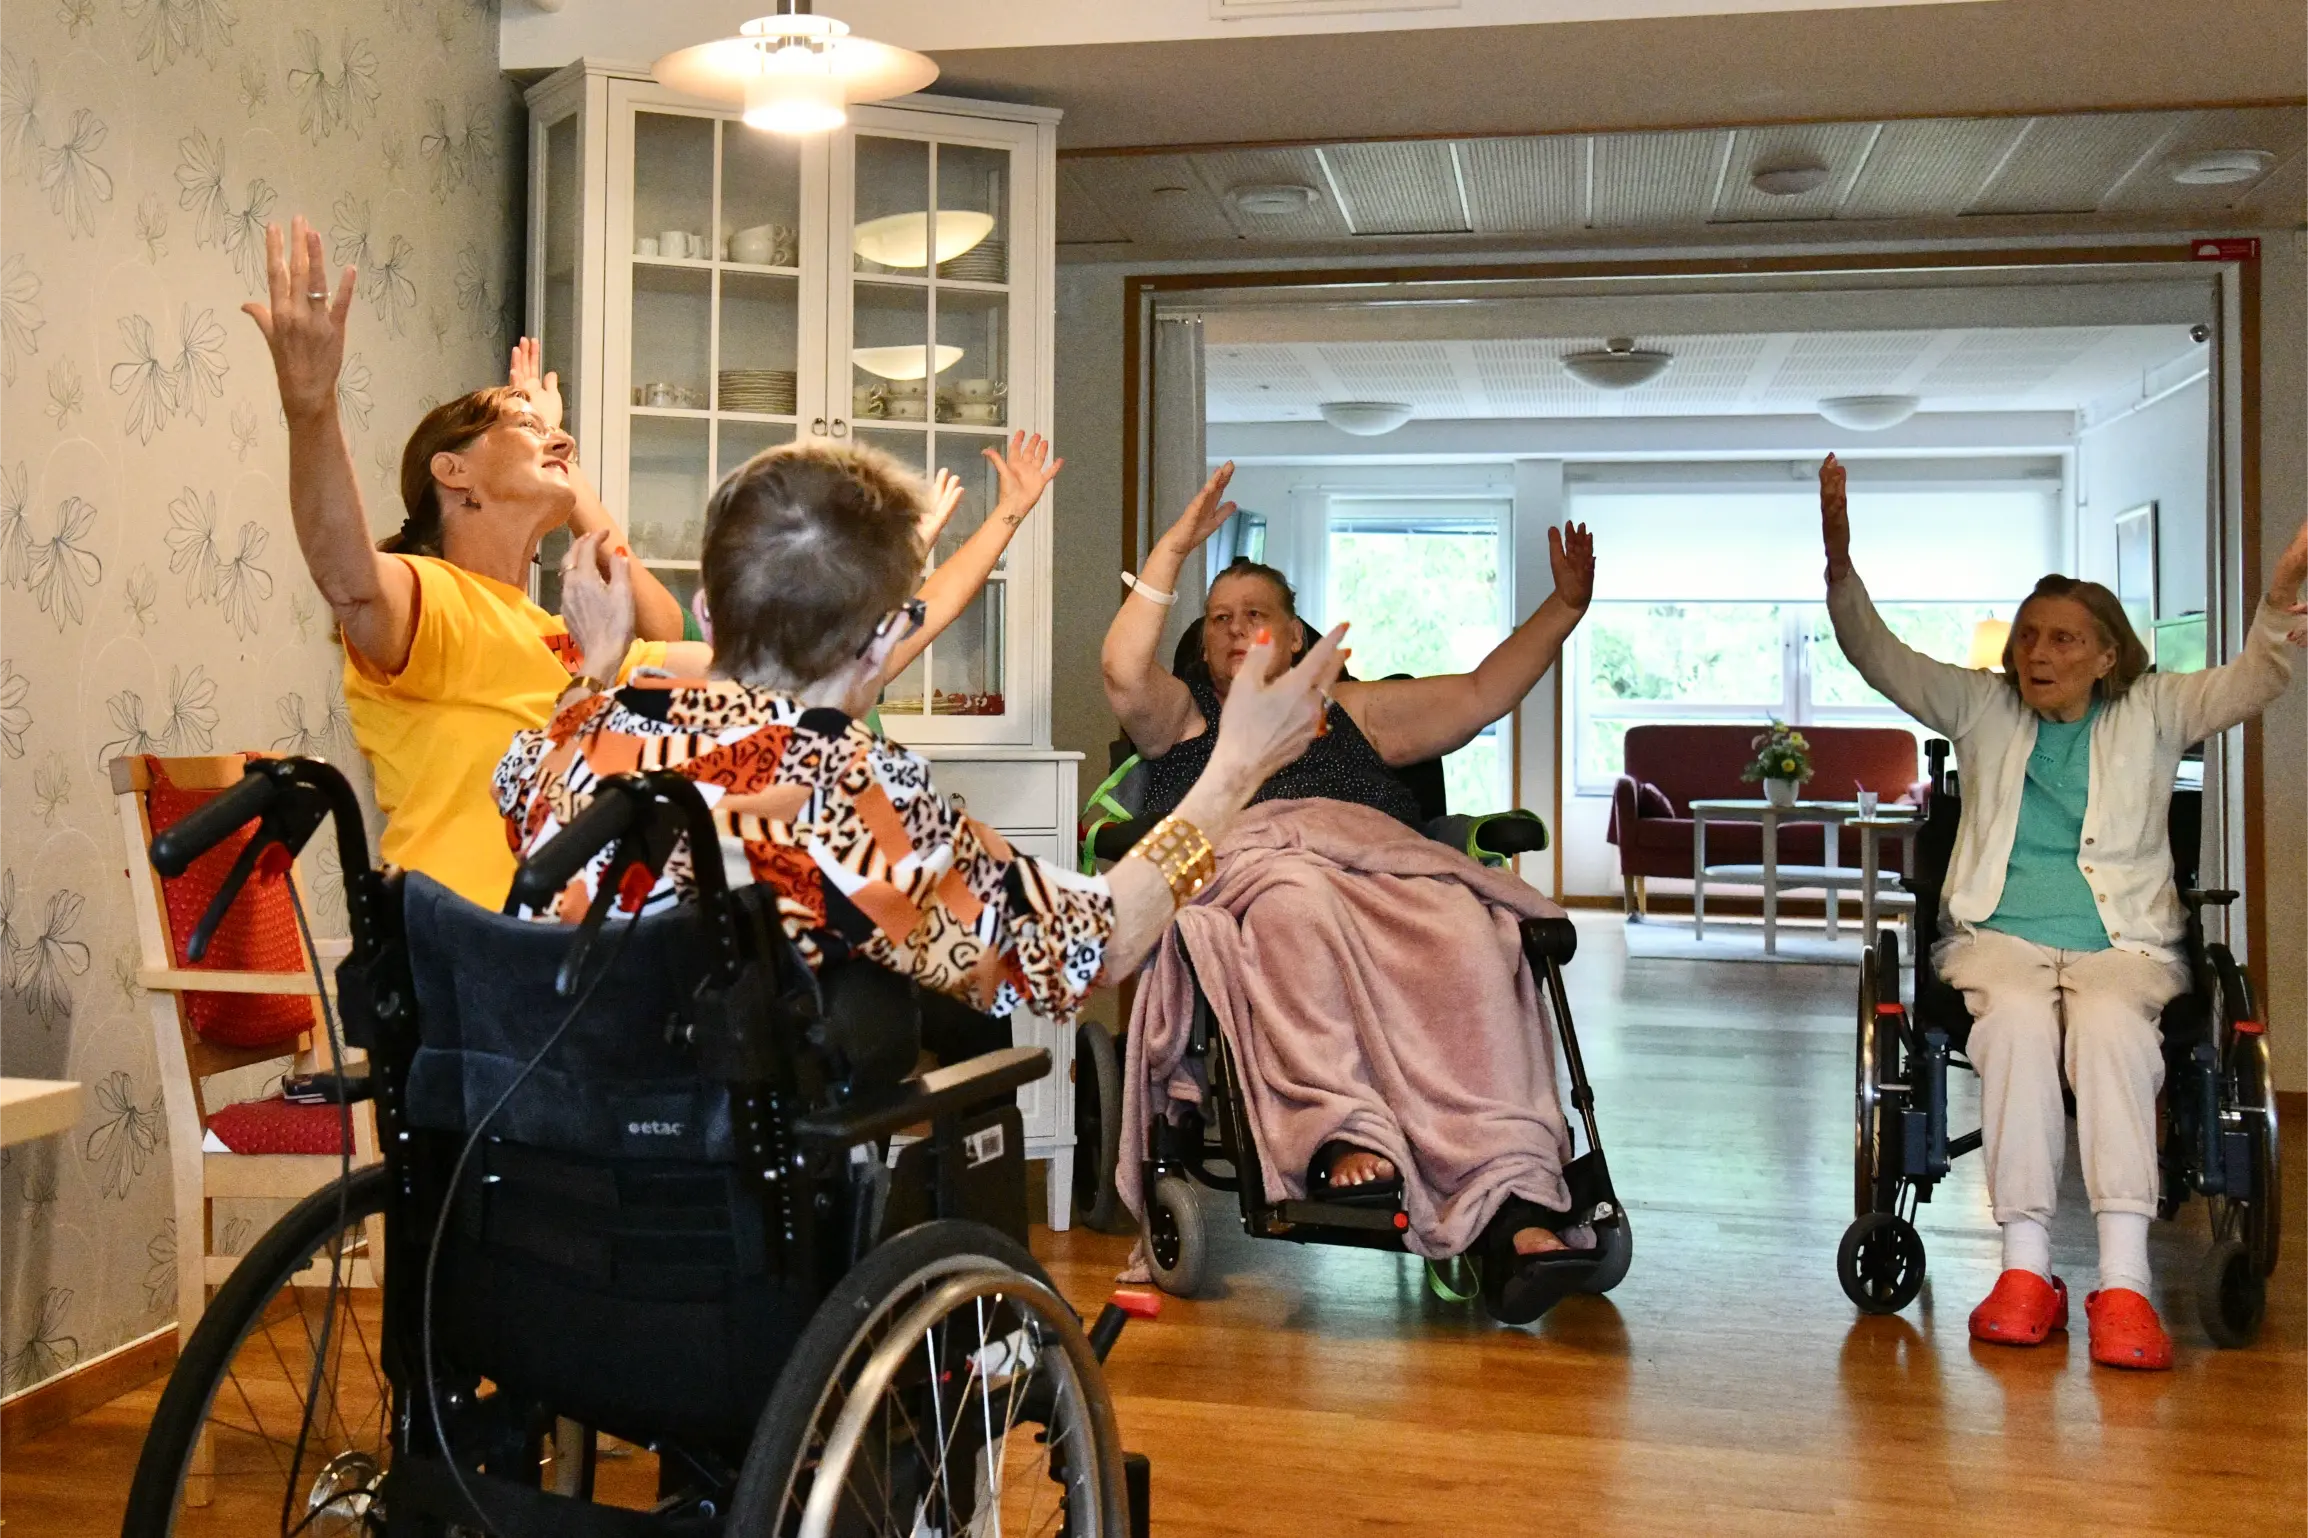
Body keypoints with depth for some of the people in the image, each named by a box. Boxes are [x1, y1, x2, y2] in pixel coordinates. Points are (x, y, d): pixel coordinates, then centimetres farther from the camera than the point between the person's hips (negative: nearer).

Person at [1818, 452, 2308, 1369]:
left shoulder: (2152, 714, 16)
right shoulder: (1982, 710, 17)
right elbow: (1876, 655, 11)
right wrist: (1839, 555, -3)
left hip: (2122, 942, 0)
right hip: (1999, 933, 0)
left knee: (2110, 1021, -35)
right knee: (2018, 1017, -35)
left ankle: (2124, 1282, -39)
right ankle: (2025, 1267, -32)